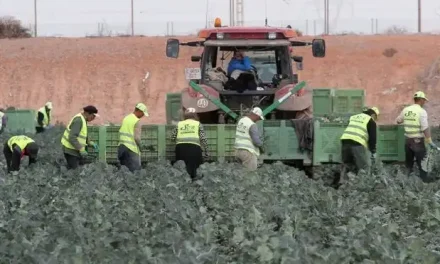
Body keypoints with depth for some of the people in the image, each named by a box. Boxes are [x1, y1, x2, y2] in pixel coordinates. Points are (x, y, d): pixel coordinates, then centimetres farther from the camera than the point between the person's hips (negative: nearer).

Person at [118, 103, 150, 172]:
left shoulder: (126, 118, 12)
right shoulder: (137, 121, -10)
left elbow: (120, 132, 14)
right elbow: (137, 137, -15)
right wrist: (140, 147, 0)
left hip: (122, 146, 8)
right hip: (132, 148, -8)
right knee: (135, 171, -6)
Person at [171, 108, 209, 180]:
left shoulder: (179, 124, 19)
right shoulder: (198, 124, 14)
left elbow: (172, 137, 18)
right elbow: (203, 139, 7)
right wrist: (206, 152, 12)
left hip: (180, 147, 2)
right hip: (194, 147, -2)